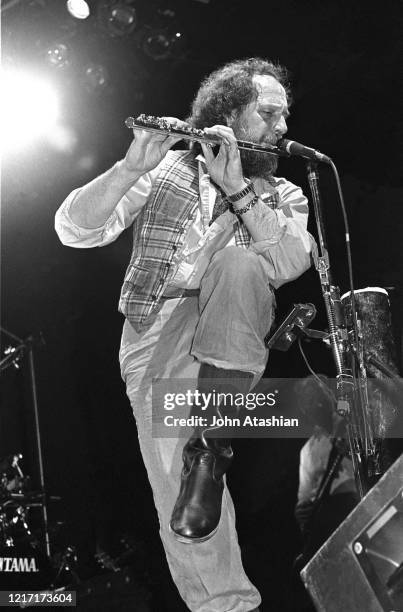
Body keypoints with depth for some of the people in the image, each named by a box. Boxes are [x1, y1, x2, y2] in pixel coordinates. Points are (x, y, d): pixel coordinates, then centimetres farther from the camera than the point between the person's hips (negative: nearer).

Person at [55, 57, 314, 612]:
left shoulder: (285, 196, 15)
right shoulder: (166, 171, 8)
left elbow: (292, 261, -8)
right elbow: (75, 230, -4)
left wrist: (237, 188, -16)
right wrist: (134, 166, -18)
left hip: (235, 333, 1)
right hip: (156, 332, 0)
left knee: (237, 262, -30)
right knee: (179, 492, -15)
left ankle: (211, 448, -27)